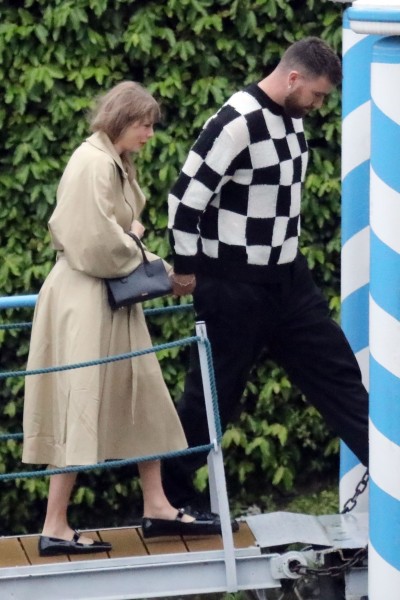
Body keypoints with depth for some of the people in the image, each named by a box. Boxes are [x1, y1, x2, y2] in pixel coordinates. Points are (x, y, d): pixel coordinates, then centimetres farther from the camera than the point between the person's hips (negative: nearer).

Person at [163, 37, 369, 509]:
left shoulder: (291, 117, 5)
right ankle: (170, 498, 16)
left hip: (287, 279, 8)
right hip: (235, 288, -8)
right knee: (211, 395, 2)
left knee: (336, 371, 8)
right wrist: (186, 267, -10)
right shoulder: (237, 124, -22)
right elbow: (186, 196, -20)